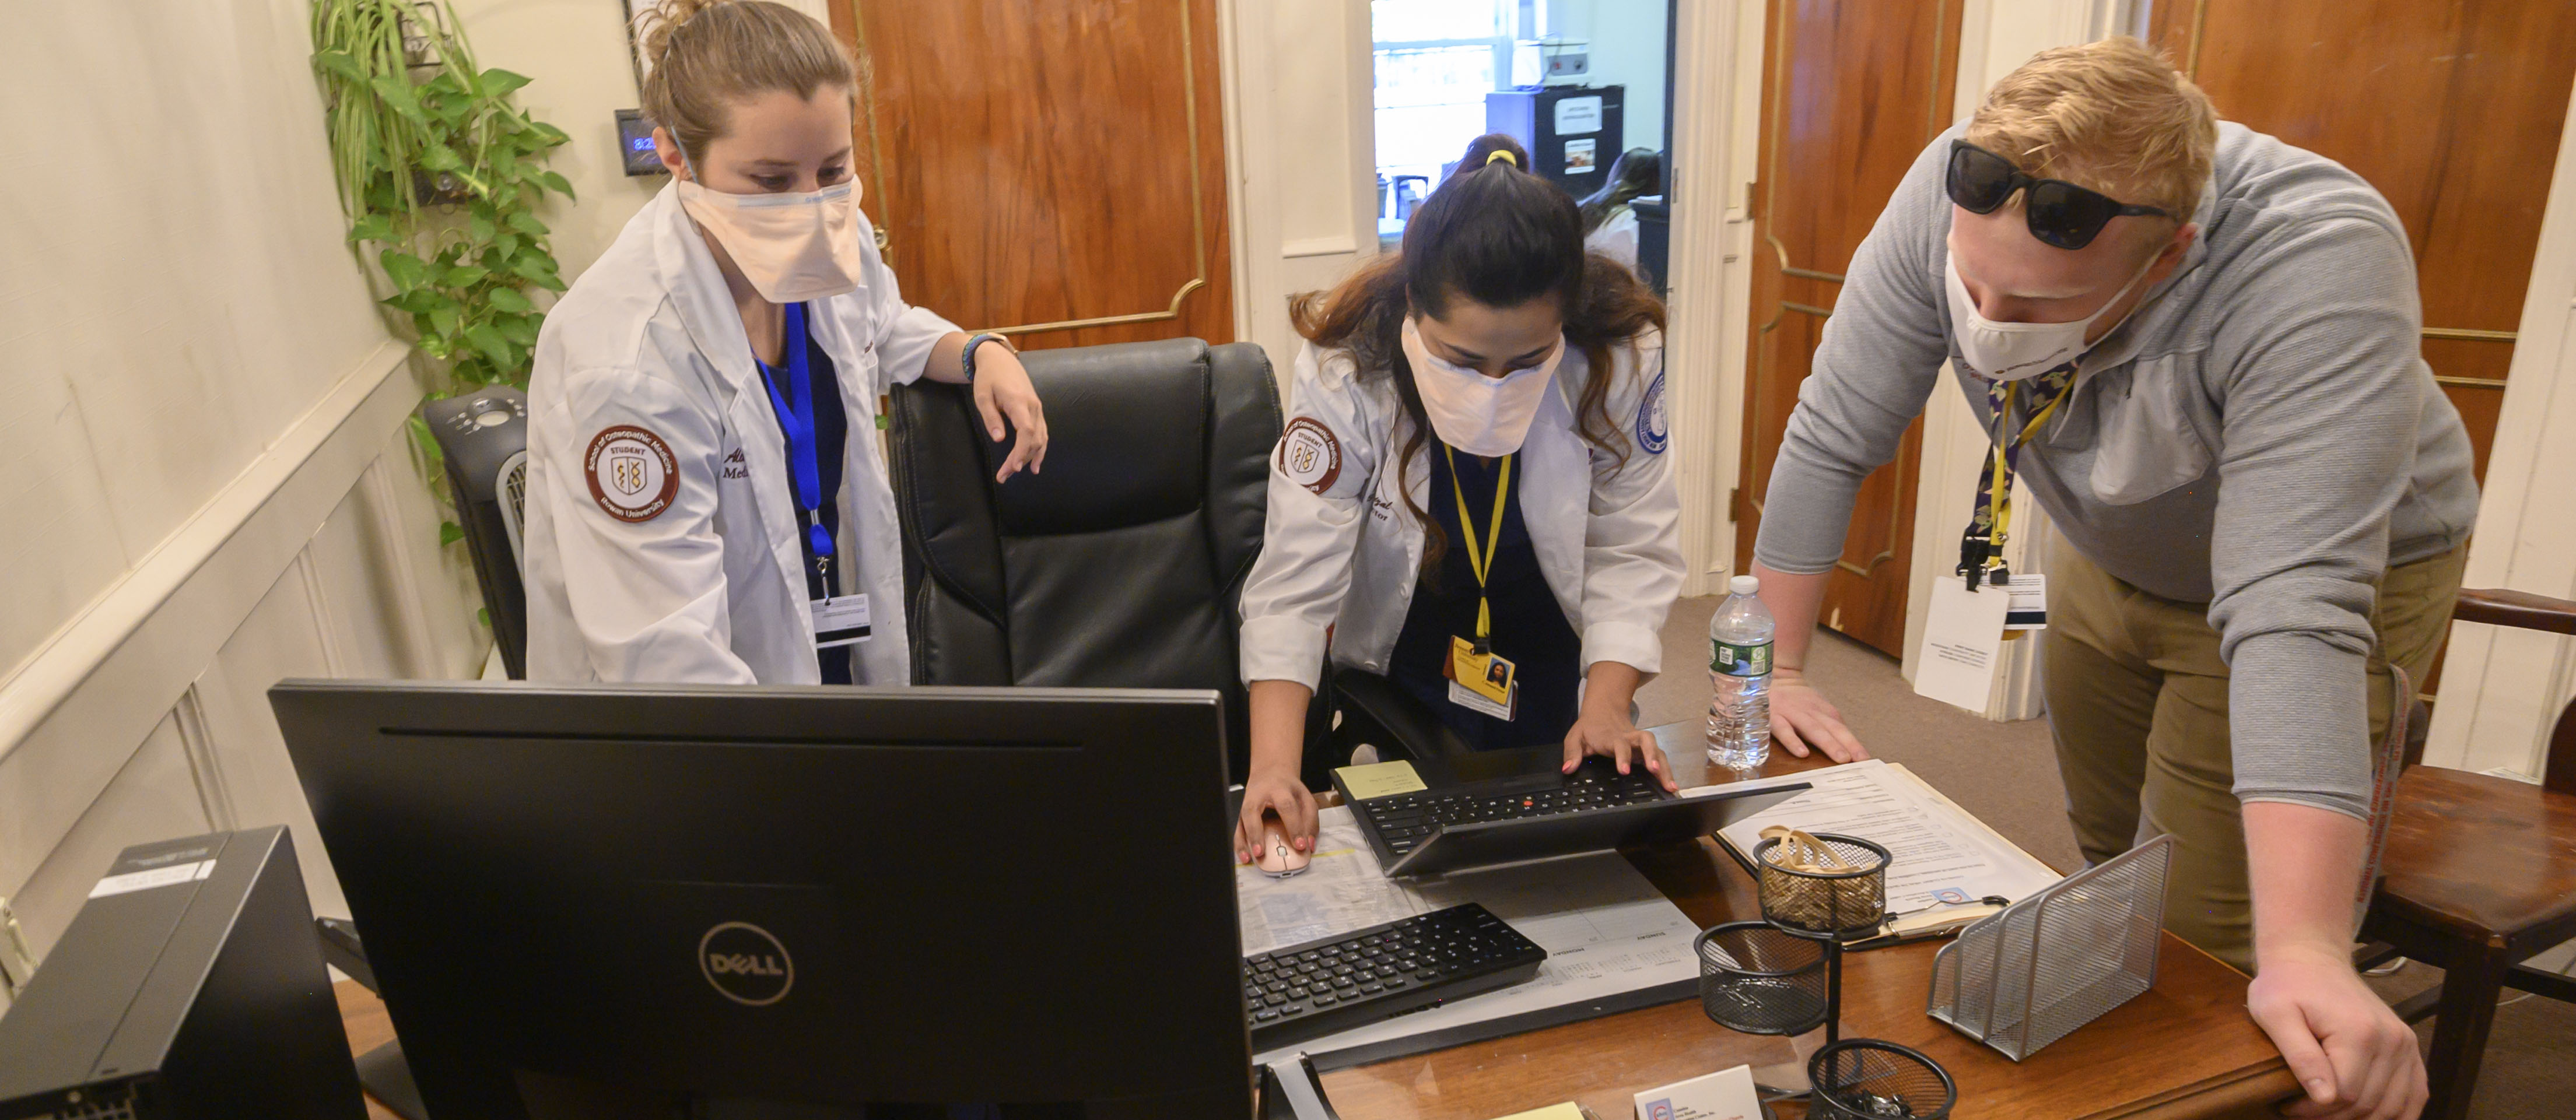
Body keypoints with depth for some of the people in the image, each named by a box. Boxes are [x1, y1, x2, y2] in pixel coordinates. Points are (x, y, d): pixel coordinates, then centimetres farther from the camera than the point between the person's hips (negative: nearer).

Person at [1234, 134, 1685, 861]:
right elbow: (1295, 580, -27)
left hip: (1553, 677, 2)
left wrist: (1605, 711, -27)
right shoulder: (1346, 371, -25)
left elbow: (1632, 553, -14)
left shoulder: (1621, 360, -20)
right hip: (1400, 665, -1)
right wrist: (1274, 765, -37)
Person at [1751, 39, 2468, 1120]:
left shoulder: (2318, 266, -39)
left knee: (2198, 946, -4)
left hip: (2347, 562, -4)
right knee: (2107, 875, 19)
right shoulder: (1958, 188, -29)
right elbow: (1831, 438, -20)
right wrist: (1778, 668, -16)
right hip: (2114, 558, 5)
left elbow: (2295, 611, -45)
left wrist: (2307, 957, -49)